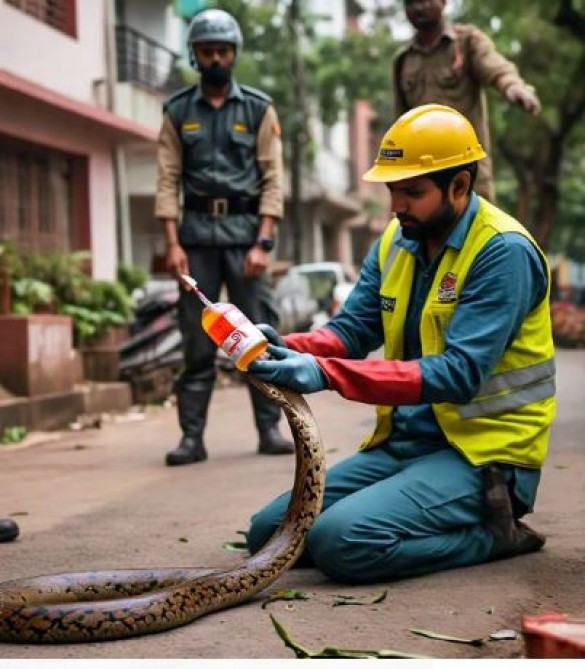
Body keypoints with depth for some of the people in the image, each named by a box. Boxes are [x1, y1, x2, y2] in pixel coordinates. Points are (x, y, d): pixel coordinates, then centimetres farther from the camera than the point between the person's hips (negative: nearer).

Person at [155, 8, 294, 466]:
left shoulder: (258, 109, 6)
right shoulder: (178, 111, 9)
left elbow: (273, 179, 1)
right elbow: (168, 179, 4)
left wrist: (263, 242, -9)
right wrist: (172, 243, -6)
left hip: (245, 229, -1)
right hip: (197, 231, 1)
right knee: (197, 339, 1)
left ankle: (270, 430, 6)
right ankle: (192, 436, 5)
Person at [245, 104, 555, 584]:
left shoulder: (503, 252, -16)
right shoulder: (397, 241, 8)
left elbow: (459, 374, -25)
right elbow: (351, 329, 4)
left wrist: (328, 375, -32)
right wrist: (289, 348, -20)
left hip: (482, 452, -8)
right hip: (402, 442, 9)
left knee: (341, 541, -28)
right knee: (268, 532, -1)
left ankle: (492, 532, -4)